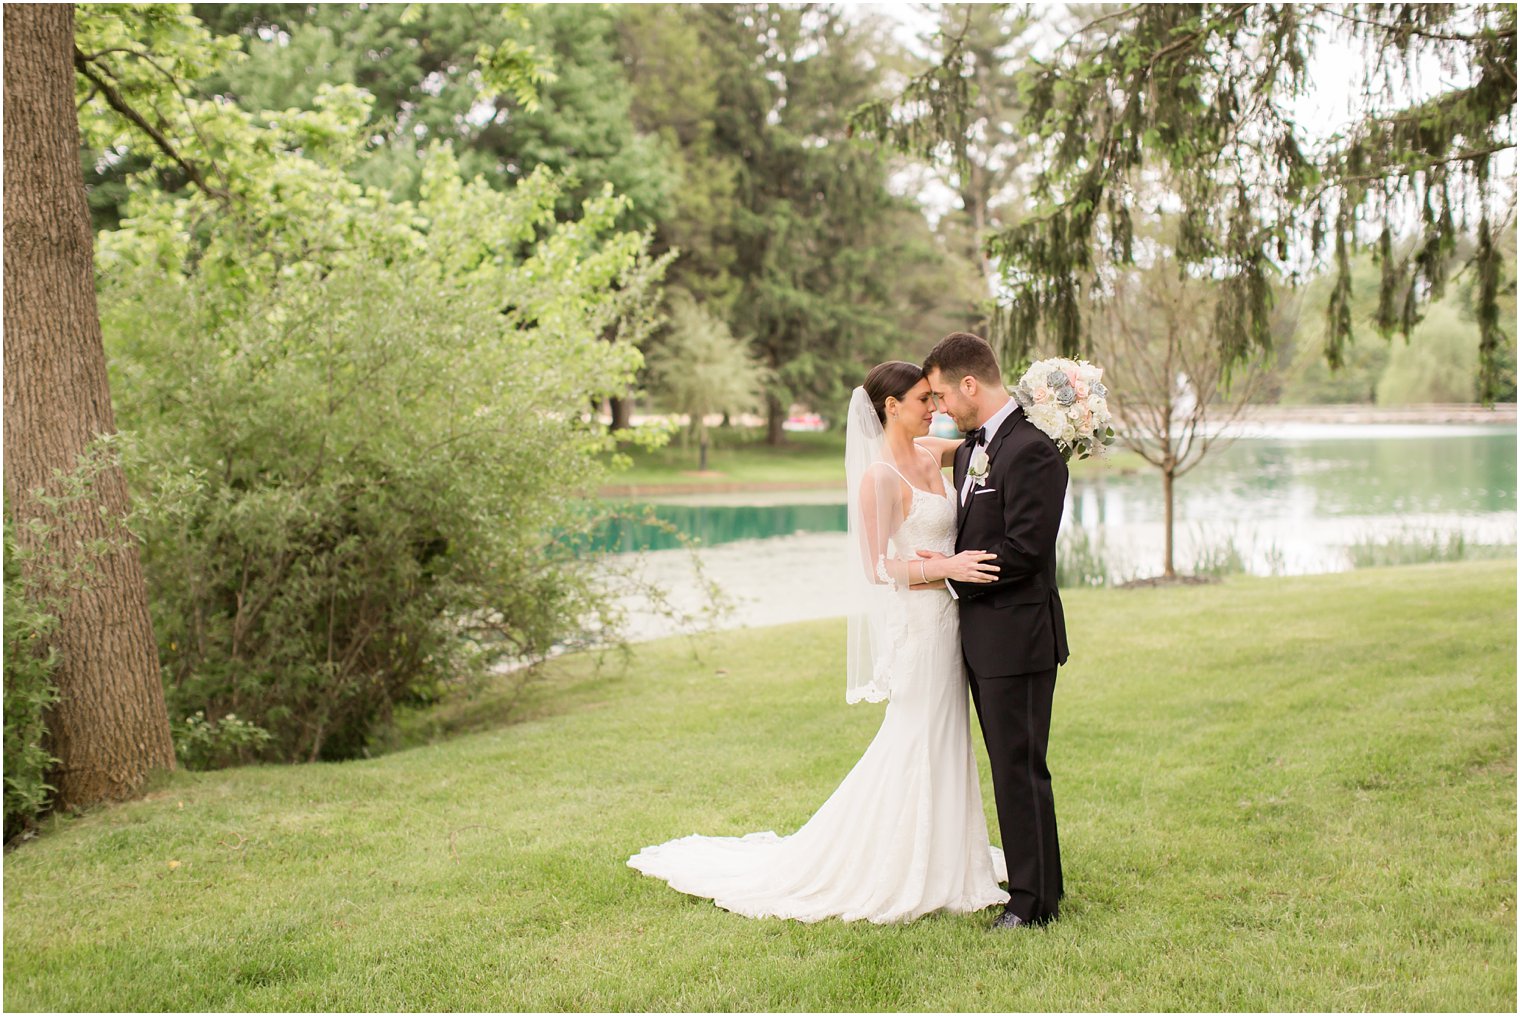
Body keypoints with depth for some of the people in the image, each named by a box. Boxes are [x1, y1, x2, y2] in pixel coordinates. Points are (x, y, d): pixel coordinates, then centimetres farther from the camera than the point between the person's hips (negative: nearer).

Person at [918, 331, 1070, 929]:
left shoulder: (1032, 451, -17)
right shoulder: (971, 448, 12)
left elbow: (1022, 551, -21)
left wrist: (952, 575, -12)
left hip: (1017, 635, -9)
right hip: (981, 634, 9)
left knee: (1019, 766, -2)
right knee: (1009, 764, 16)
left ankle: (1035, 900, 8)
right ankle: (1035, 878, 28)